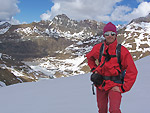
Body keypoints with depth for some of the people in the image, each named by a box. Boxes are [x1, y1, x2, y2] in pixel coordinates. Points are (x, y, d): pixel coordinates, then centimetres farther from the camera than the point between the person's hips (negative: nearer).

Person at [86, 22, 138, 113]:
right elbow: (90, 58, 21)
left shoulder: (122, 51, -13)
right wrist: (94, 70, 7)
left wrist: (123, 88, -16)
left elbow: (132, 71, -14)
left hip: (115, 84, -4)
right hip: (100, 84, 4)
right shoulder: (98, 48, -3)